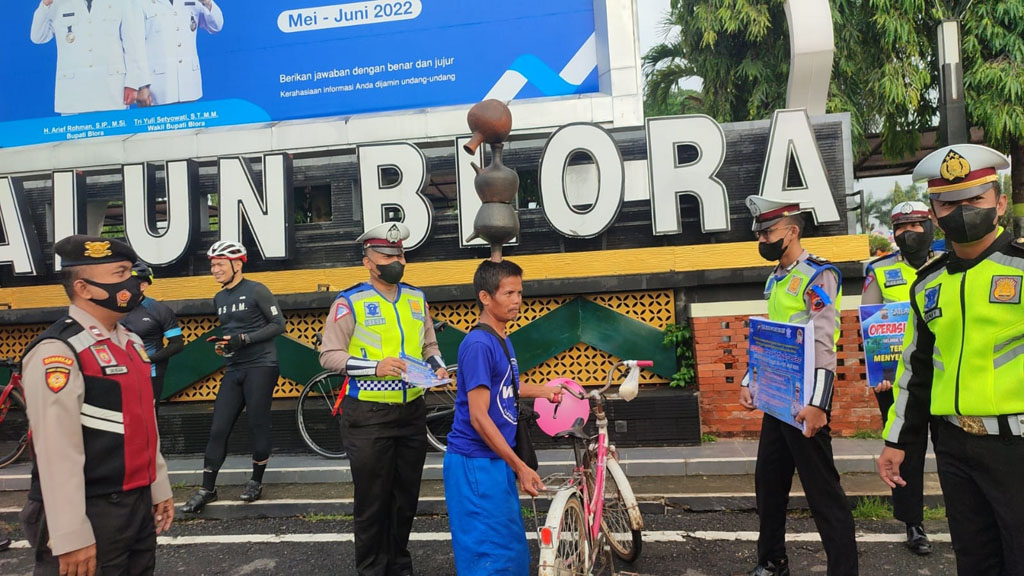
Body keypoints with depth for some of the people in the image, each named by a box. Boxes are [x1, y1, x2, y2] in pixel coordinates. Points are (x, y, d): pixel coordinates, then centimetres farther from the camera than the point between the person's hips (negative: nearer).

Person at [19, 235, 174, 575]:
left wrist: (159, 488, 16)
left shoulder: (131, 342, 9)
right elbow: (57, 452, -22)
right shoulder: (57, 352, -18)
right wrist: (71, 537, -21)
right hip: (92, 514, -8)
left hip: (138, 504, 8)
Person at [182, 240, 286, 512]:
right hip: (233, 370, 6)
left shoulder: (256, 290, -8)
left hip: (260, 367, -6)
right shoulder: (219, 298, 14)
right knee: (218, 429, 3)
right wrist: (222, 343, 3)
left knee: (258, 426, 1)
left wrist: (244, 339, -17)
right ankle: (207, 488, 13)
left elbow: (279, 324, -9)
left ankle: (256, 480, 19)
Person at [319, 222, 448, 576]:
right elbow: (329, 355, -9)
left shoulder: (416, 298, 9)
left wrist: (438, 366, -1)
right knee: (372, 501, 5)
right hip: (368, 416, -5)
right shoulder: (350, 303, -6)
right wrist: (376, 367, -20)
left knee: (406, 497, 16)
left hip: (412, 412, 5)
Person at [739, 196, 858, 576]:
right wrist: (750, 383, 14)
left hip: (805, 402, -9)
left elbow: (823, 344, -22)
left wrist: (817, 403, -28)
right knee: (768, 481, 16)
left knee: (822, 490, -2)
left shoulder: (818, 274, -12)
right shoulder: (775, 280, 15)